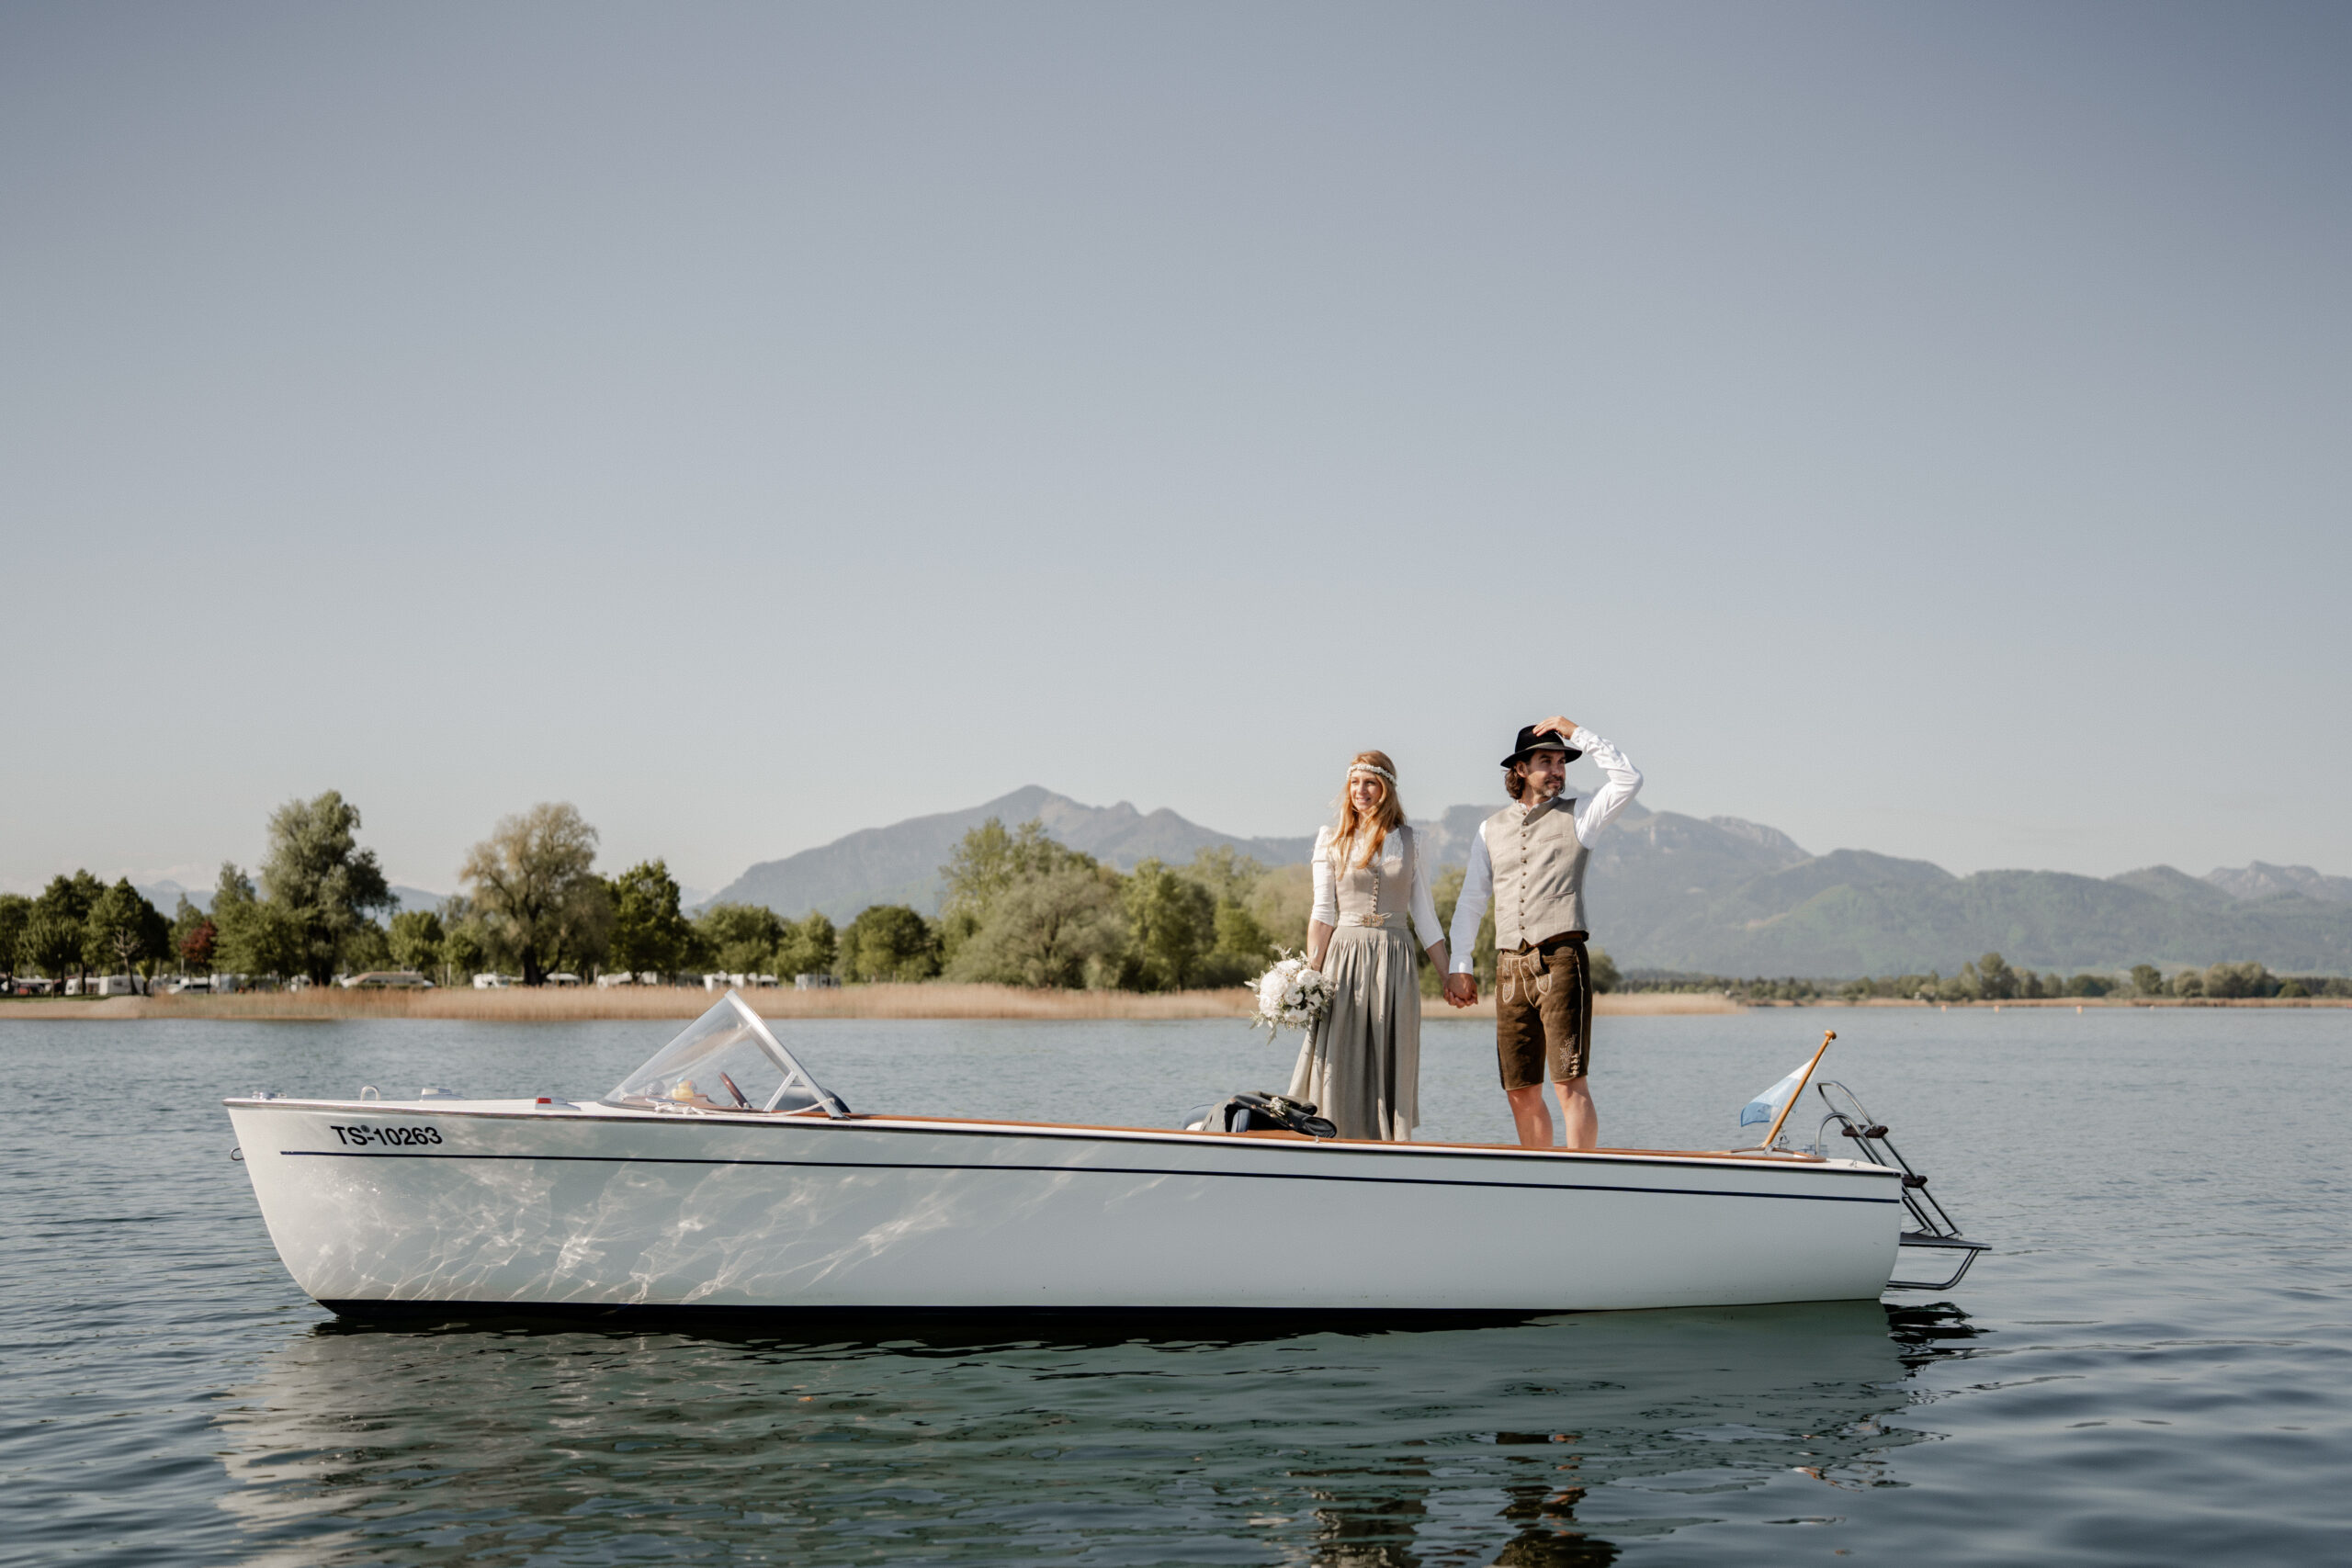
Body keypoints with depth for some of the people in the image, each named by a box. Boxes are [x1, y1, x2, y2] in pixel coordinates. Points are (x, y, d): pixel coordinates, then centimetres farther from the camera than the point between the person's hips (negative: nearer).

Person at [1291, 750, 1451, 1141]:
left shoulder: (1409, 842, 9)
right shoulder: (1332, 839, 6)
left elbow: (1424, 915, 11)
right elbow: (1323, 913, 3)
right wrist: (1310, 974, -6)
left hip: (1395, 962, 1)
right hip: (1345, 958, -1)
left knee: (1393, 1064, 0)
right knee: (1341, 1062, -5)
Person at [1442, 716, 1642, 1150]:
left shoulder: (1577, 816, 8)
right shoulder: (1492, 829, 17)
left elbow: (1629, 780, -7)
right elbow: (1471, 899, 20)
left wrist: (1577, 734, -3)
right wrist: (1459, 966, 12)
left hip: (1560, 959, -4)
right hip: (1510, 967, 4)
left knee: (1569, 1083, -11)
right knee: (1520, 1091, 5)